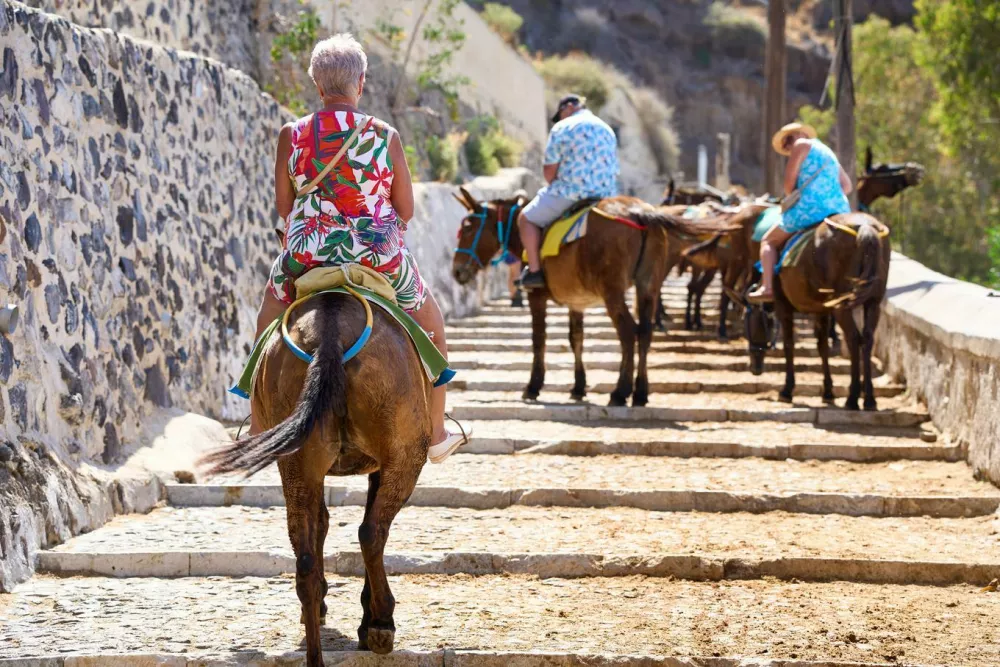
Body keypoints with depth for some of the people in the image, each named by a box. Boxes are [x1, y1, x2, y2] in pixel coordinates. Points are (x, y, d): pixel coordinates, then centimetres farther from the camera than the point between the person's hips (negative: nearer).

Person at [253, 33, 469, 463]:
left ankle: (258, 427, 34)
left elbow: (283, 206, 4)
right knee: (430, 321, 27)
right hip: (381, 259, -1)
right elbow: (406, 210, 0)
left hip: (307, 256, 1)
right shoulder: (386, 136, -6)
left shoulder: (292, 135, -4)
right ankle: (437, 435, 32)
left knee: (271, 308, 33)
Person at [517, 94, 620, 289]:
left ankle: (534, 271, 0)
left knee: (526, 218, 9)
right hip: (606, 195, 7)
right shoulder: (607, 130, 19)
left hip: (571, 192, -7)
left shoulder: (562, 128, -3)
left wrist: (554, 188, 11)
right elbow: (614, 170, 21)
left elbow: (550, 169, -6)